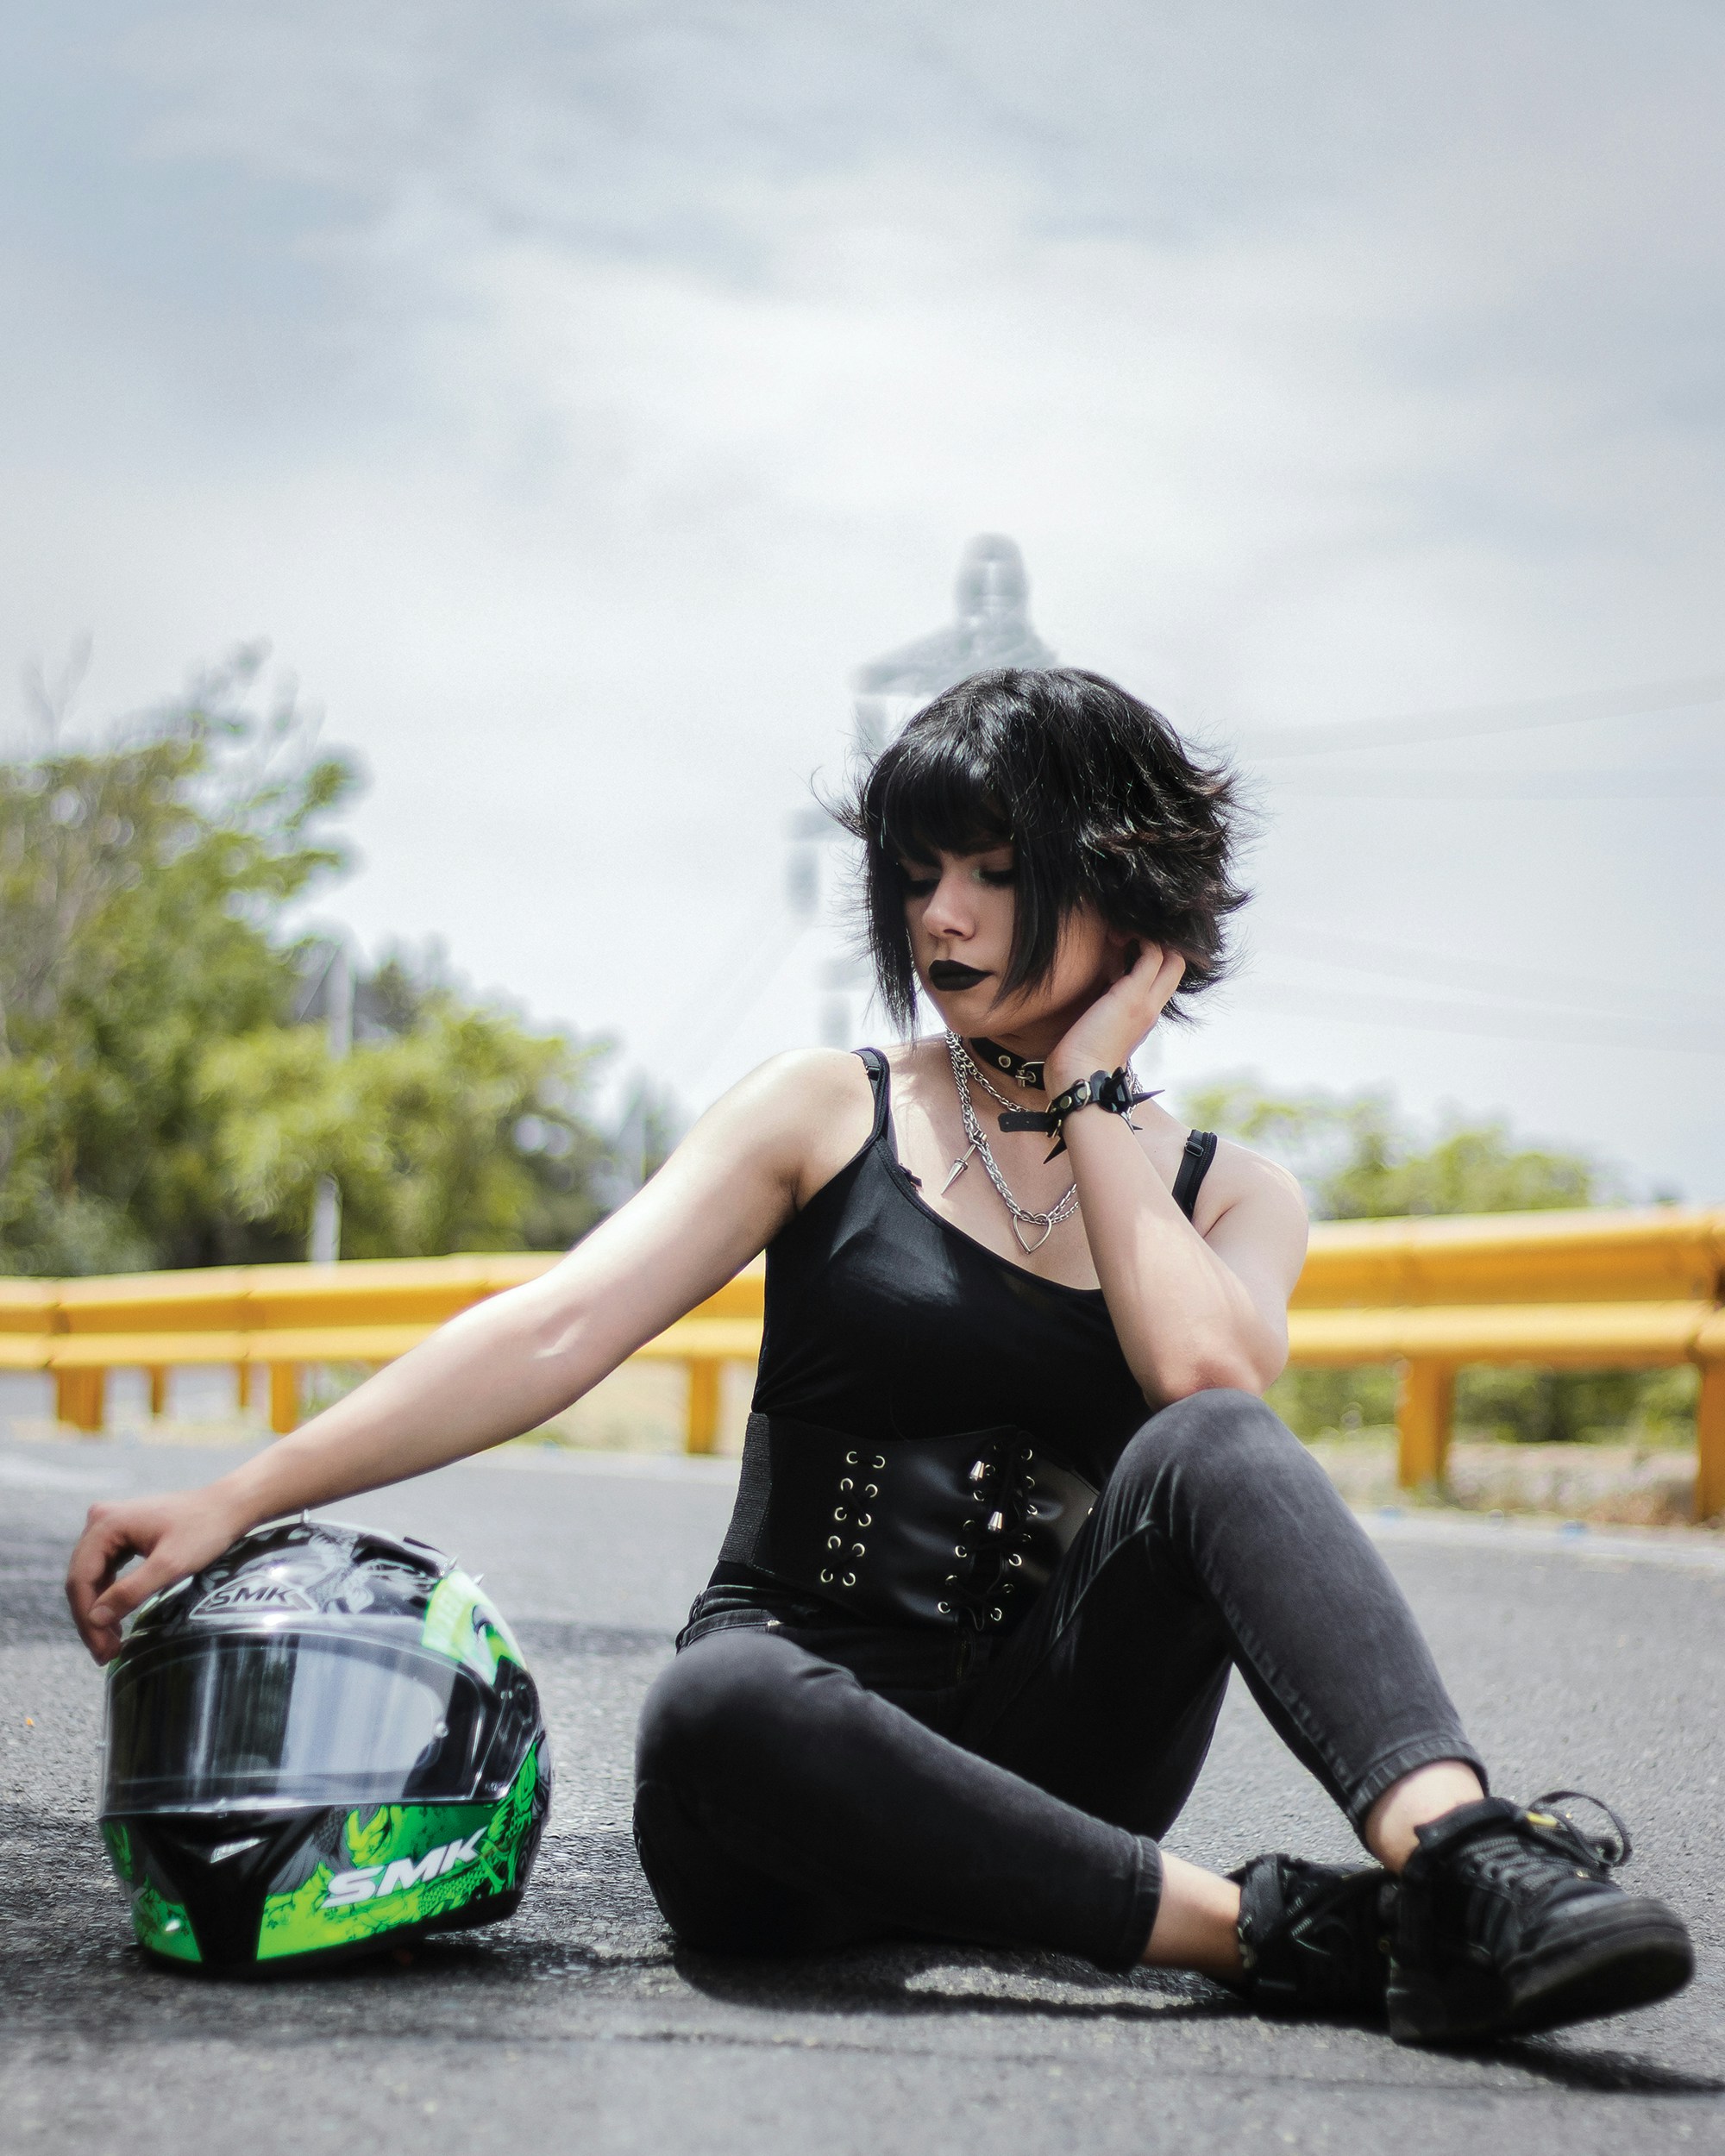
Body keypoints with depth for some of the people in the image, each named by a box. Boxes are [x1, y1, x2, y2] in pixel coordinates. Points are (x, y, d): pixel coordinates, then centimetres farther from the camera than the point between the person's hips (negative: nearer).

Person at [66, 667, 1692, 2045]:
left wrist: (1090, 1094, -3)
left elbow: (1209, 1378, -14)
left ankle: (1461, 1865, -45)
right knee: (720, 1708, -38)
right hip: (802, 1755, -1)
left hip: (1040, 1756, 1)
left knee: (1209, 1452, -27)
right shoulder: (827, 1116, 6)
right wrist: (239, 1499, -17)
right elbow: (558, 1329, -6)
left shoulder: (1231, 1195, 10)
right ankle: (1260, 1930, -33)